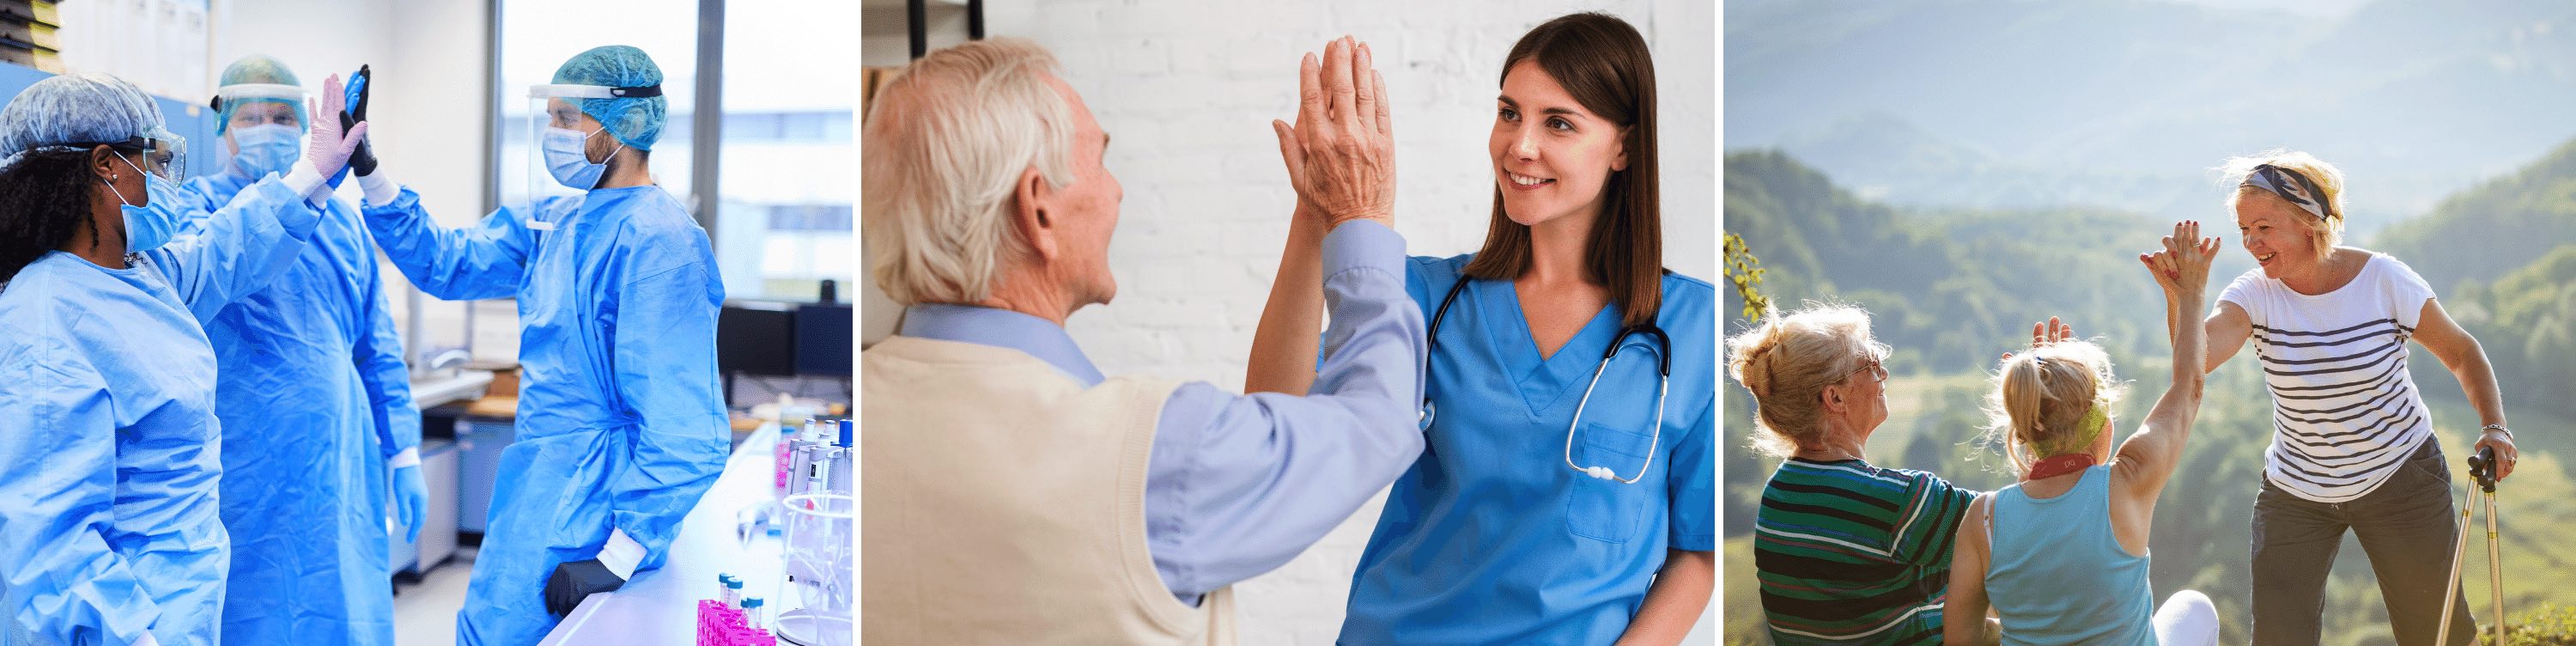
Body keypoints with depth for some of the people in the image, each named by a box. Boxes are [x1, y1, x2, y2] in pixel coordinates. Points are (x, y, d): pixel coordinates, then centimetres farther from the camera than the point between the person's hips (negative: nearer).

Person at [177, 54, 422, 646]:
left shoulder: (341, 219, 12)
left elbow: (379, 349, 15)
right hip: (243, 479, -4)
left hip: (340, 468, 4)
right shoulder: (201, 205, -1)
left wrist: (404, 454, 10)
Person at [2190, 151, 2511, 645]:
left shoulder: (2385, 281, -15)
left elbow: (2460, 351, -1)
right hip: (2294, 491, 1)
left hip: (2400, 476, -1)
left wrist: (2494, 427, -14)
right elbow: (2197, 358, -34)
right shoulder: (2255, 295, -14)